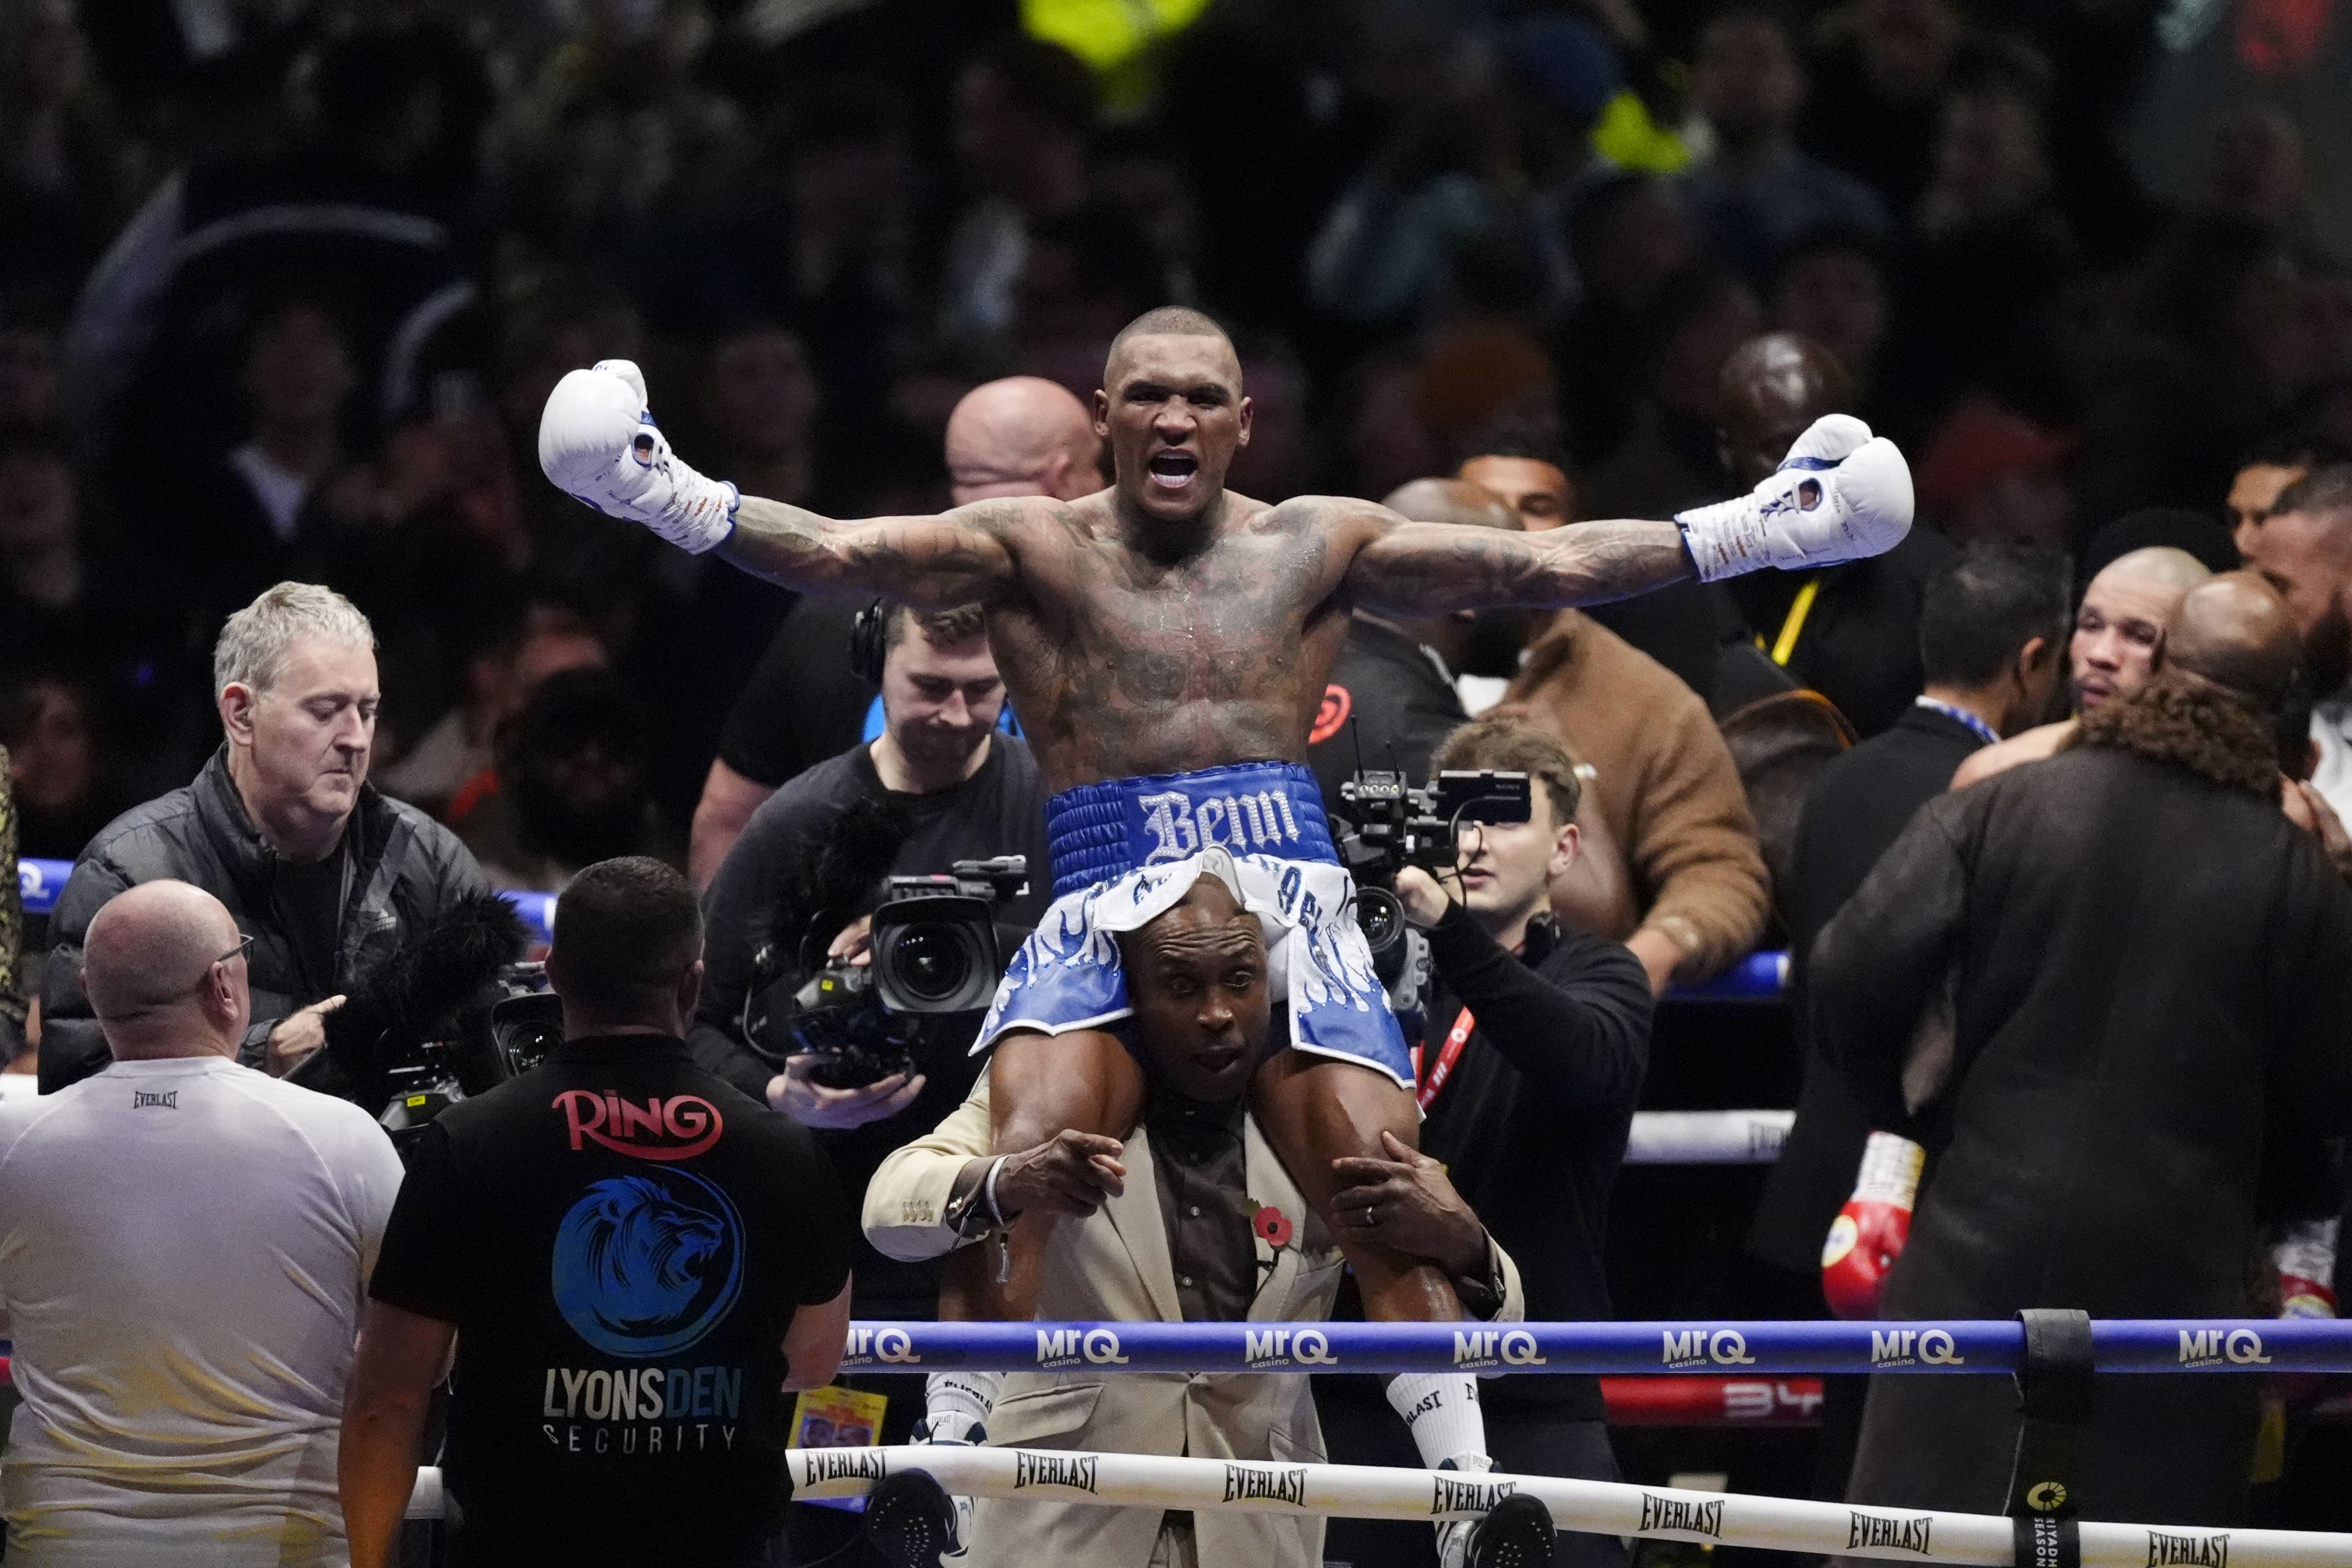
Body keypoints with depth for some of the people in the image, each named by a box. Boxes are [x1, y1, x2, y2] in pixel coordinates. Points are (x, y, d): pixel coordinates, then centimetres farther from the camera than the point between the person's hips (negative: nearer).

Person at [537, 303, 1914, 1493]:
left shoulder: (1315, 547, 14)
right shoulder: (1038, 550, 10)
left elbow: (1546, 567, 11)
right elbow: (837, 553, -3)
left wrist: (1750, 533, 4)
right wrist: (669, 496, -18)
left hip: (1287, 893, 1)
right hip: (1104, 907, -1)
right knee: (1012, 1174, -24)